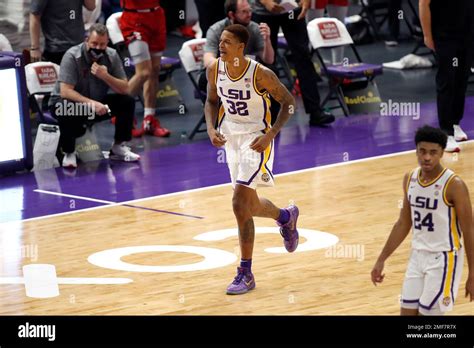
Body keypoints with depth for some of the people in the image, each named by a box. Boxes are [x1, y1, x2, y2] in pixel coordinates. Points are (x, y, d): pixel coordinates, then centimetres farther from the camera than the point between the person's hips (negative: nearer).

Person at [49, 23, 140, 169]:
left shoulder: (112, 56, -7)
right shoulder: (72, 56, -22)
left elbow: (124, 89, -9)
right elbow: (65, 91, -29)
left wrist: (105, 76, -28)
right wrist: (91, 103, -41)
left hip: (97, 103, 5)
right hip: (72, 102, -5)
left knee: (127, 102, -14)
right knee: (67, 108, -39)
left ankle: (119, 147, 2)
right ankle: (68, 153, -16)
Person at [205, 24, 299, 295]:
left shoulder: (261, 74, -22)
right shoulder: (215, 70, -7)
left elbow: (288, 102, -10)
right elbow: (212, 101, 11)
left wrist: (270, 135, -19)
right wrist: (211, 128, -6)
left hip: (255, 139, -6)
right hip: (231, 137, 6)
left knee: (240, 205, -15)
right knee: (249, 204, 18)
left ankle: (246, 274, -5)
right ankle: (286, 217, 52)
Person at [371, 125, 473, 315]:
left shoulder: (454, 185, -18)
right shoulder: (410, 179, 2)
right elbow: (403, 223, 13)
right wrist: (381, 260, 13)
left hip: (443, 259, -6)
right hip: (418, 255, 7)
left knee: (428, 312, -7)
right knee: (407, 312, 7)